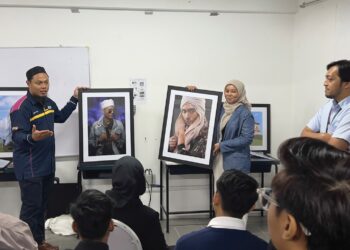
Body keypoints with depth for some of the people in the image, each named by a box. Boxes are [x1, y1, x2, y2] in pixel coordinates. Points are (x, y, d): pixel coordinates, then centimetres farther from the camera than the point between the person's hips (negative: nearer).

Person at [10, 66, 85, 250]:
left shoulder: (48, 103, 8)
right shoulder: (21, 107, -19)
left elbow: (61, 117, 27)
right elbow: (17, 137, -25)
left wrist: (74, 99, 23)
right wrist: (31, 138, -45)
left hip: (47, 165, 9)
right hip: (29, 168, -9)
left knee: (41, 206, 17)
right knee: (31, 208, -4)